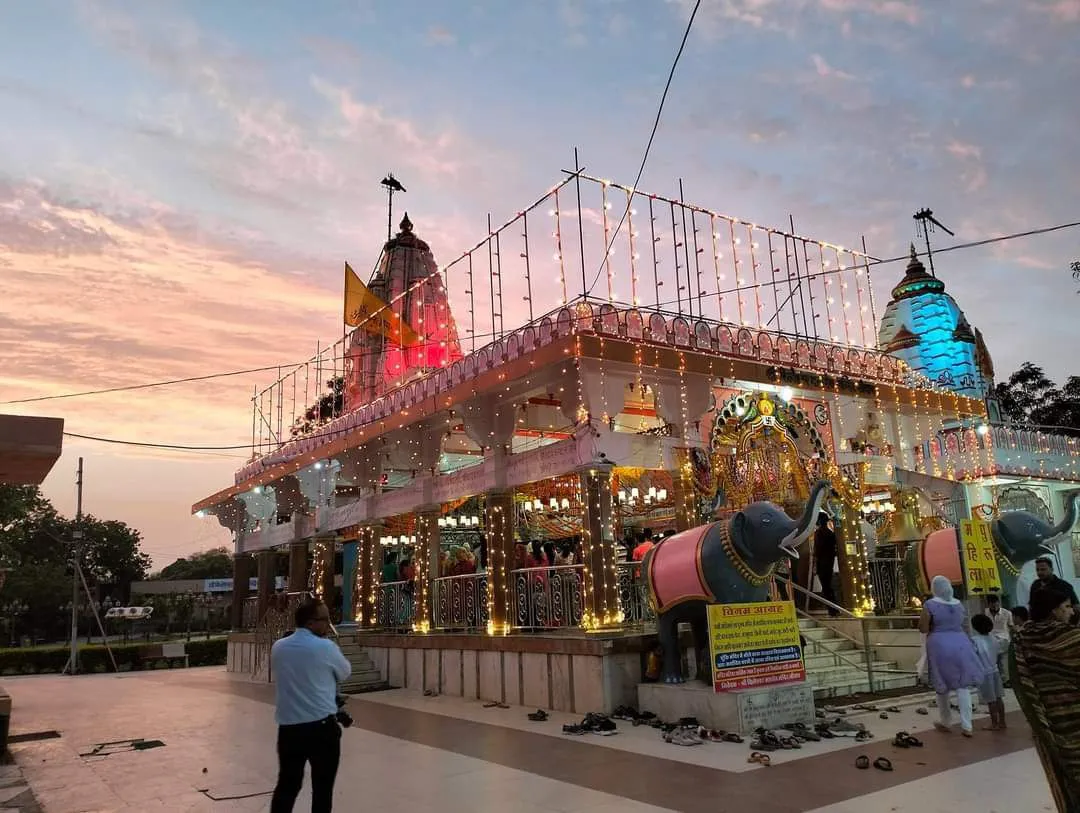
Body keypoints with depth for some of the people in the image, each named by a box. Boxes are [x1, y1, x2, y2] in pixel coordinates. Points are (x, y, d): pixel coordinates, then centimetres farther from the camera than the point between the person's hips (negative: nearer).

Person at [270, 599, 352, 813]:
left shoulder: (278, 648, 5)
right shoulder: (325, 647, -12)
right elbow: (345, 673, 3)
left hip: (288, 727, 5)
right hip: (322, 727, -5)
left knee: (287, 784, 15)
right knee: (322, 789, 5)